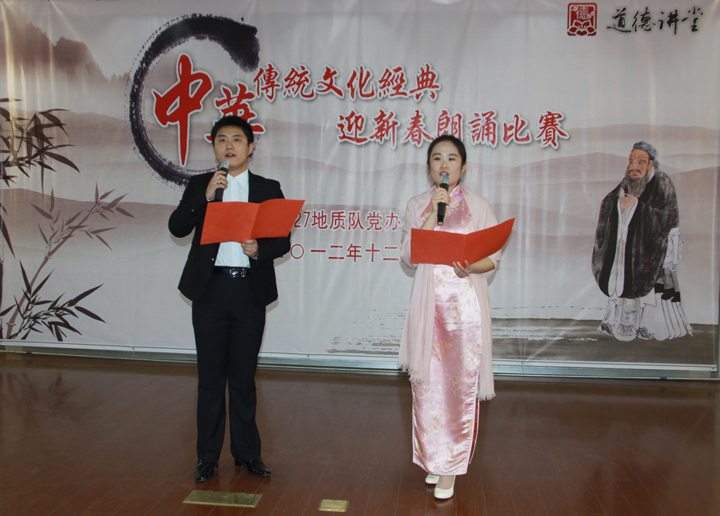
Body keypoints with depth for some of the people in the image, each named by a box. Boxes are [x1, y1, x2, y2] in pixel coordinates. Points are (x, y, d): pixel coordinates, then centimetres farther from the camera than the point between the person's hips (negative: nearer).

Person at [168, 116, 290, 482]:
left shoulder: (268, 188, 8)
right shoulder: (199, 185, 10)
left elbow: (283, 240, 4)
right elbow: (177, 227, -3)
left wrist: (259, 250, -16)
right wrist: (205, 196, -15)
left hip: (250, 290, 0)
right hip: (210, 289, 1)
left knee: (244, 376, 8)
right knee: (210, 376, 7)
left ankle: (246, 452, 21)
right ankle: (208, 455, 19)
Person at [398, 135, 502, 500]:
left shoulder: (479, 206, 5)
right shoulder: (417, 206, 9)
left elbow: (493, 258, 3)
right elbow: (408, 257, -3)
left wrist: (471, 267, -18)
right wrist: (435, 214, -9)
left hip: (465, 304, -1)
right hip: (429, 304, 2)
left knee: (461, 383, -1)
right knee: (427, 382, 5)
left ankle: (450, 467, 12)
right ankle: (432, 458, 23)